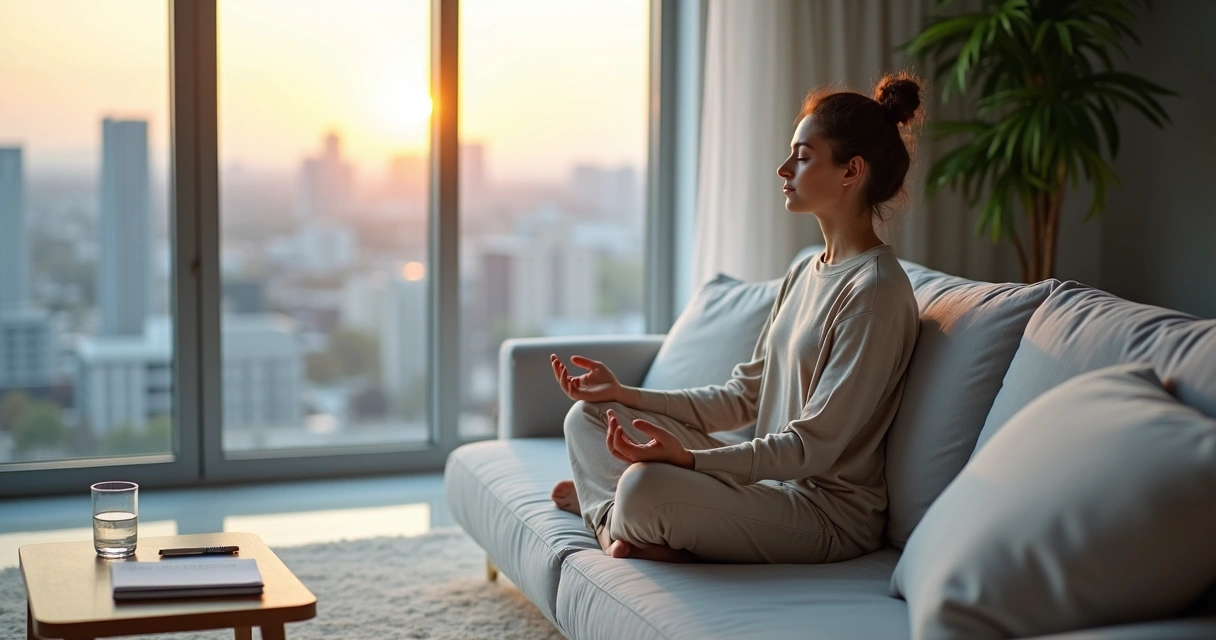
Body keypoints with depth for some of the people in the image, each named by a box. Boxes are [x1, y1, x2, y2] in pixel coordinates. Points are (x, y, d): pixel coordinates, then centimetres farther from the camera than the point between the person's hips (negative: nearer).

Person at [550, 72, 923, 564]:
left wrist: (688, 459, -31)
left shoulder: (875, 291, -17)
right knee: (587, 417, 10)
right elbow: (744, 396, 13)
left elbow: (813, 446, -21)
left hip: (830, 510, -9)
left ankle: (599, 498, -1)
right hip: (773, 478, 9)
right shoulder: (805, 274, 13)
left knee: (644, 483, -32)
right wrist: (624, 394, 6)